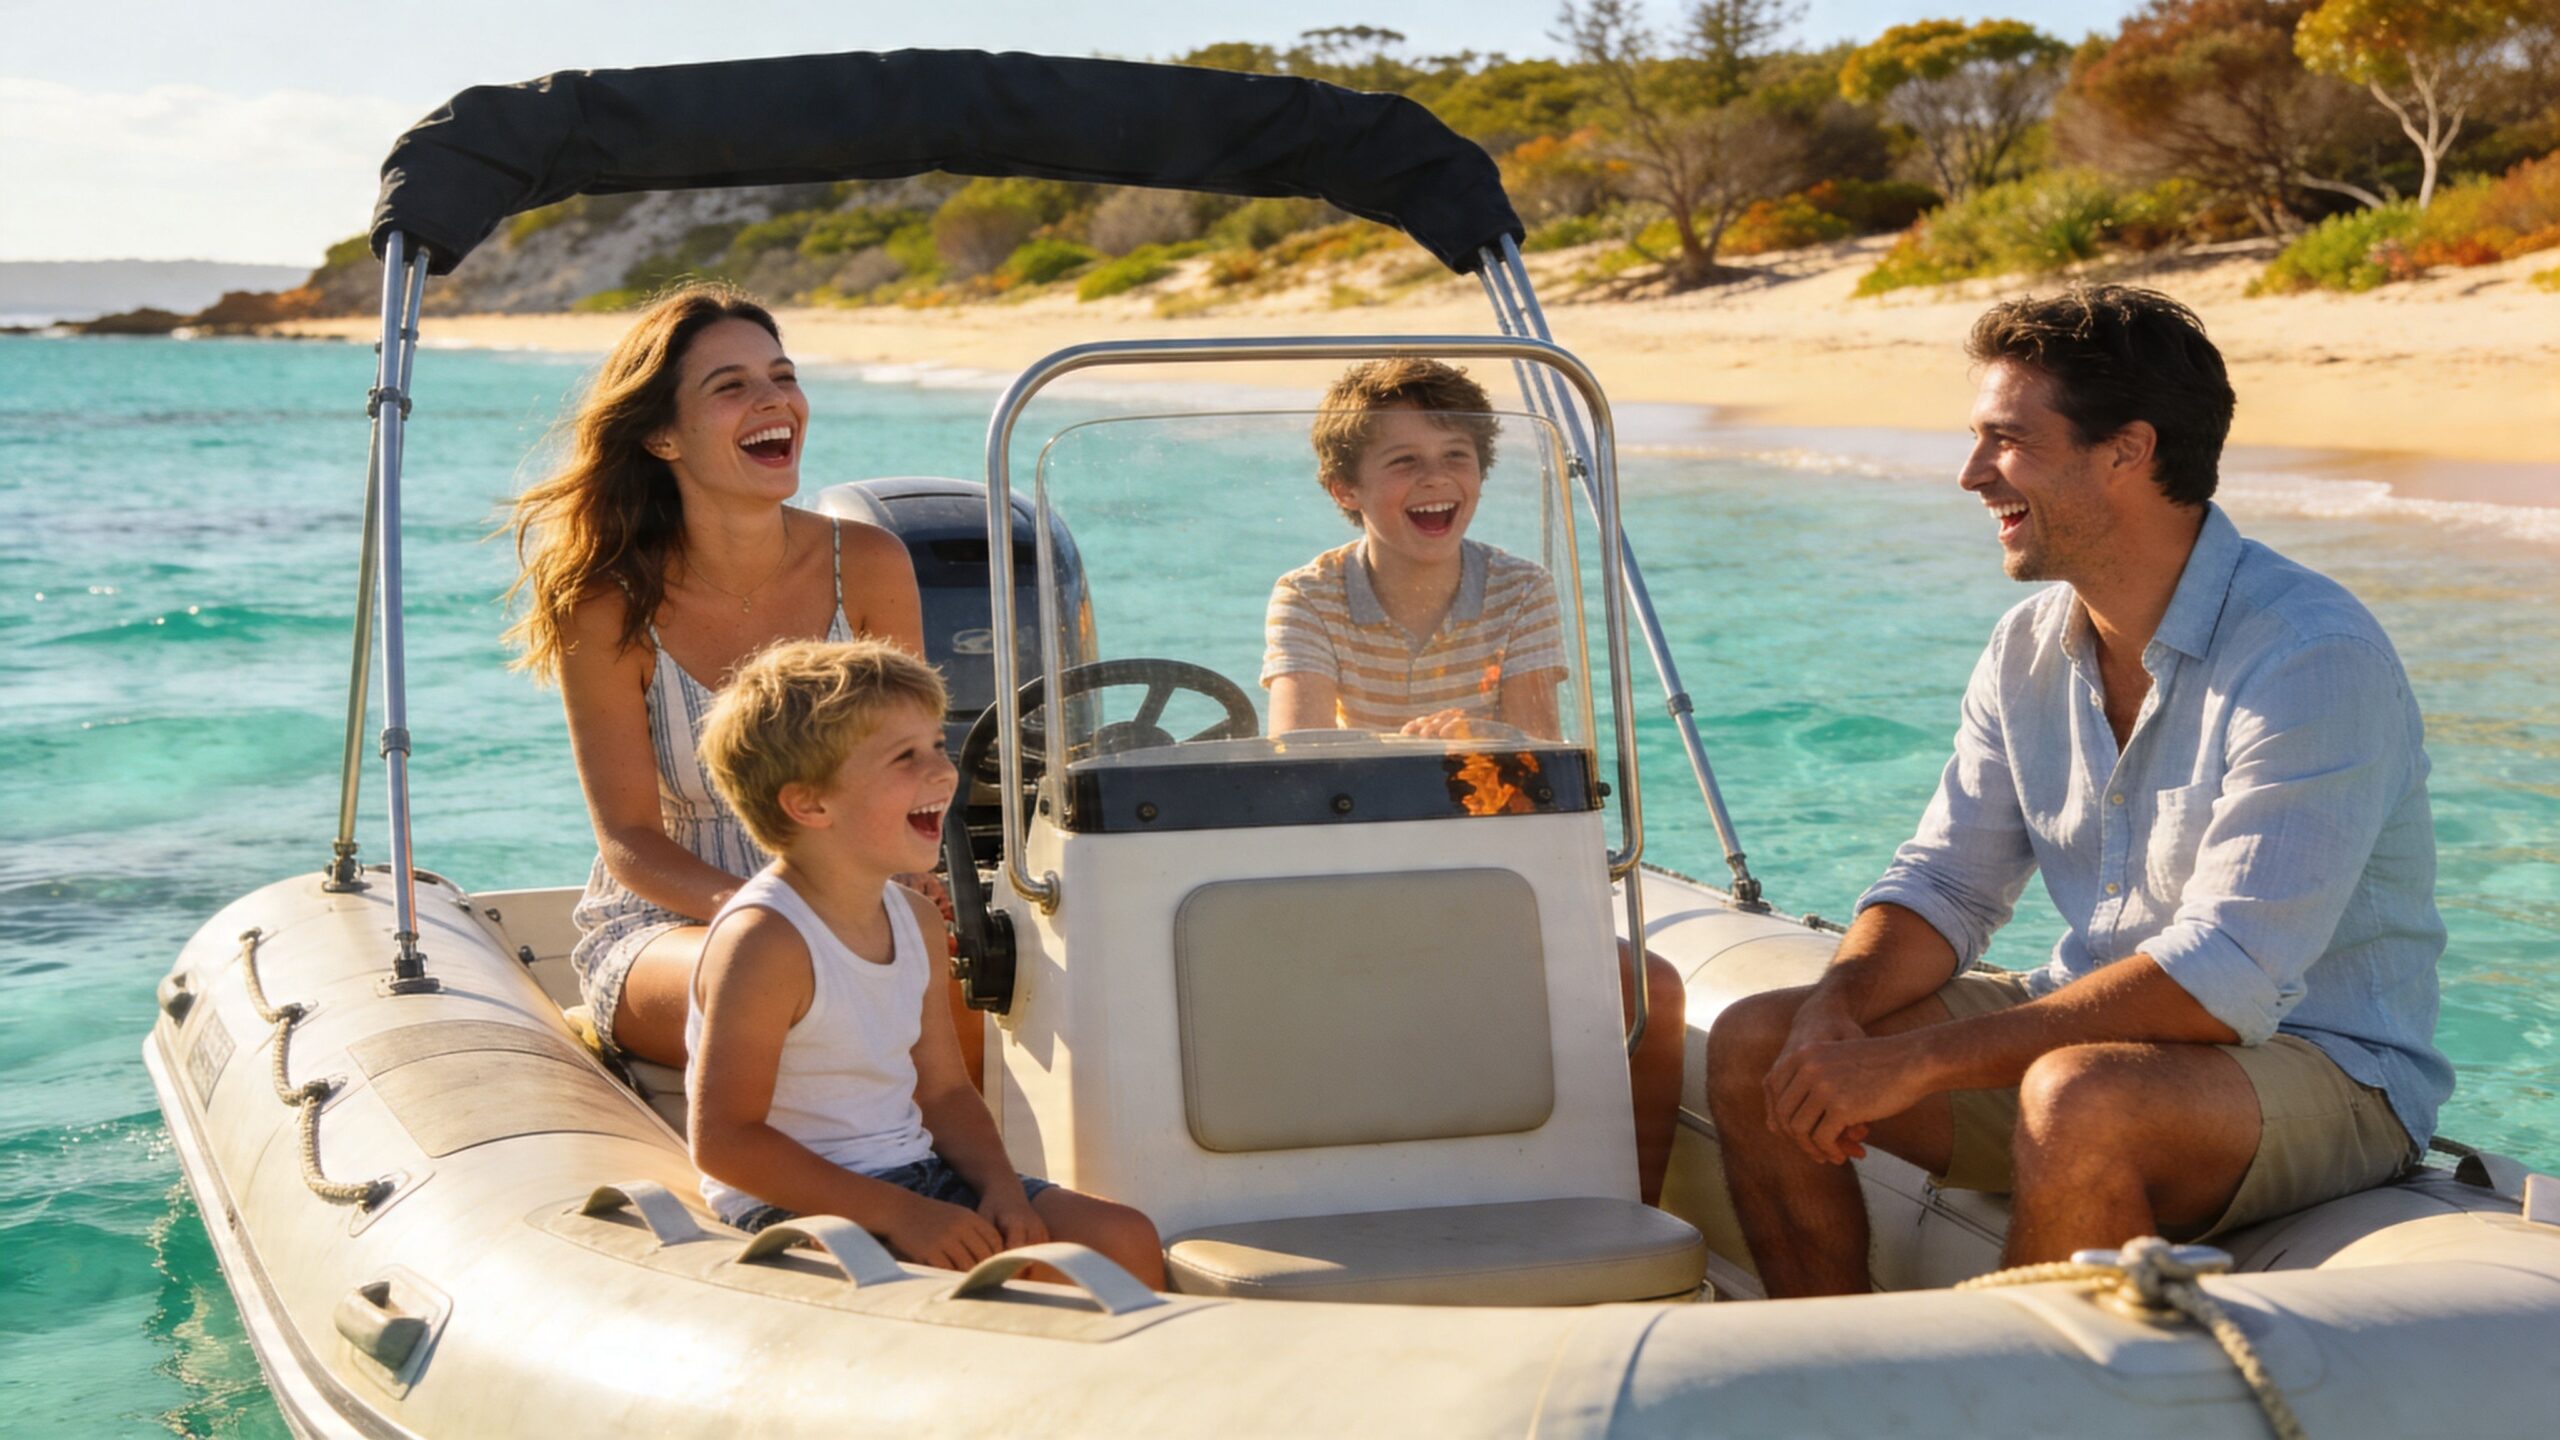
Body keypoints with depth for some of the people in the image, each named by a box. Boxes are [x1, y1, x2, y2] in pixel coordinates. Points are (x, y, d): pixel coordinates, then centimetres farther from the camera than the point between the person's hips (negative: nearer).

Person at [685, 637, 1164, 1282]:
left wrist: (1002, 1189, -5)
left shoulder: (913, 917, 9)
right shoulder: (764, 942, -19)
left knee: (1128, 1241, -2)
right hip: (796, 1202, -8)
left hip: (915, 1175, 8)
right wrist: (900, 1215, -23)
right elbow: (724, 1140, -21)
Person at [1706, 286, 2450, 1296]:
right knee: (1756, 1046, -3)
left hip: (2326, 1072, -7)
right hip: (2093, 1032, 7)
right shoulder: (2032, 645, 4)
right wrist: (1836, 1010, -15)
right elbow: (1946, 883, 8)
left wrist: (1913, 1062, -30)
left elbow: (2226, 980, -28)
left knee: (2081, 1099, -38)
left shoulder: (2313, 657, -21)